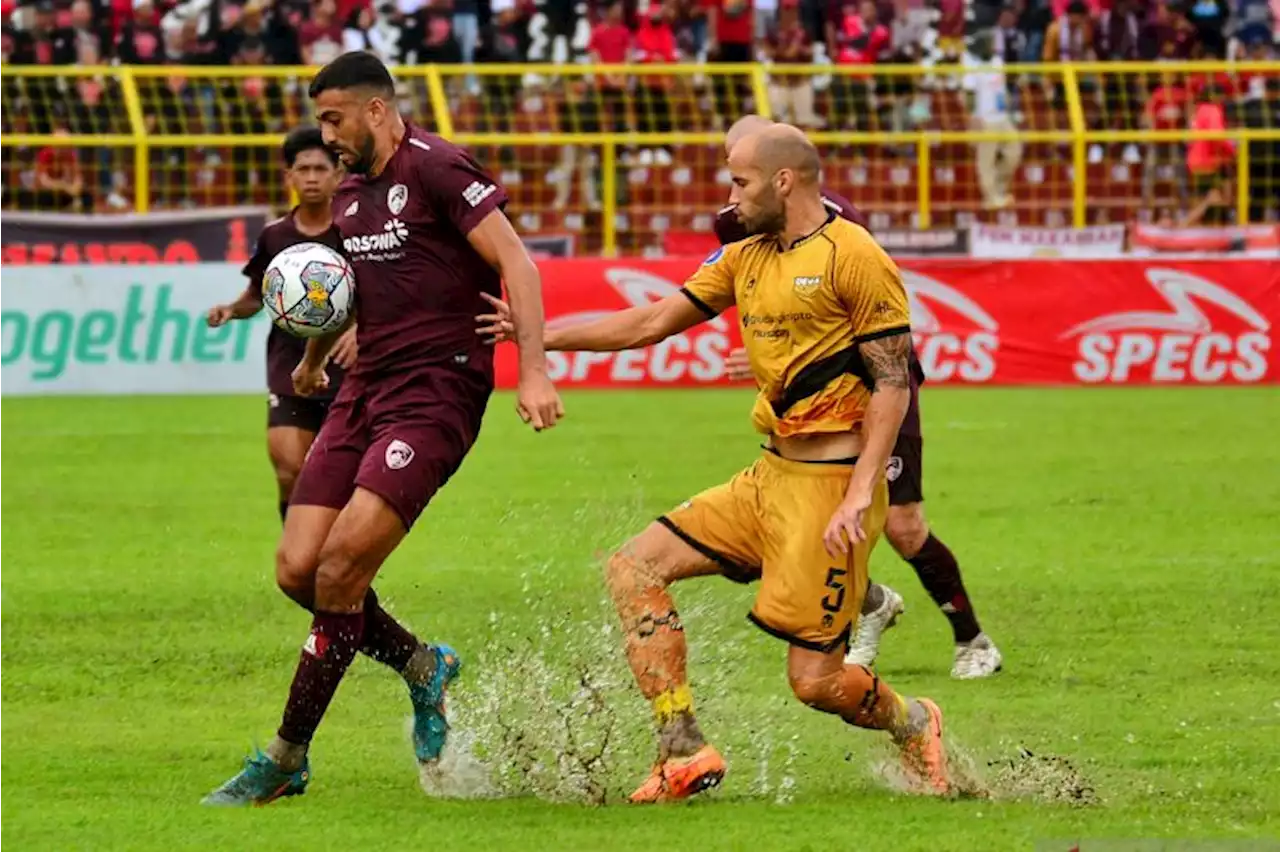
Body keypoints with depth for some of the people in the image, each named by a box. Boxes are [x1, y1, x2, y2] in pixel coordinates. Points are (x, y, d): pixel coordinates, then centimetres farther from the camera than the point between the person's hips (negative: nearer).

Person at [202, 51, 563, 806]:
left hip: (437, 391, -9)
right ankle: (423, 667, 24)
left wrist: (533, 370, -24)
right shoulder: (352, 194, 15)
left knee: (341, 564, -16)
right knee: (297, 569, -2)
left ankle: (288, 763, -7)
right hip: (365, 391, 9)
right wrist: (315, 357, 32)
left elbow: (516, 262, -16)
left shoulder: (436, 170, -10)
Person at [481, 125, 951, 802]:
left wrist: (859, 494, -21)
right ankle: (685, 753, -5)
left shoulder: (853, 258, -11)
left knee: (814, 680, -7)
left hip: (829, 484, -9)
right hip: (770, 475, 9)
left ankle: (914, 726, 26)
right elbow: (655, 322, 18)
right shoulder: (746, 258, 13)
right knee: (634, 568, -2)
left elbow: (892, 383, -13)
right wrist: (537, 333, 15)